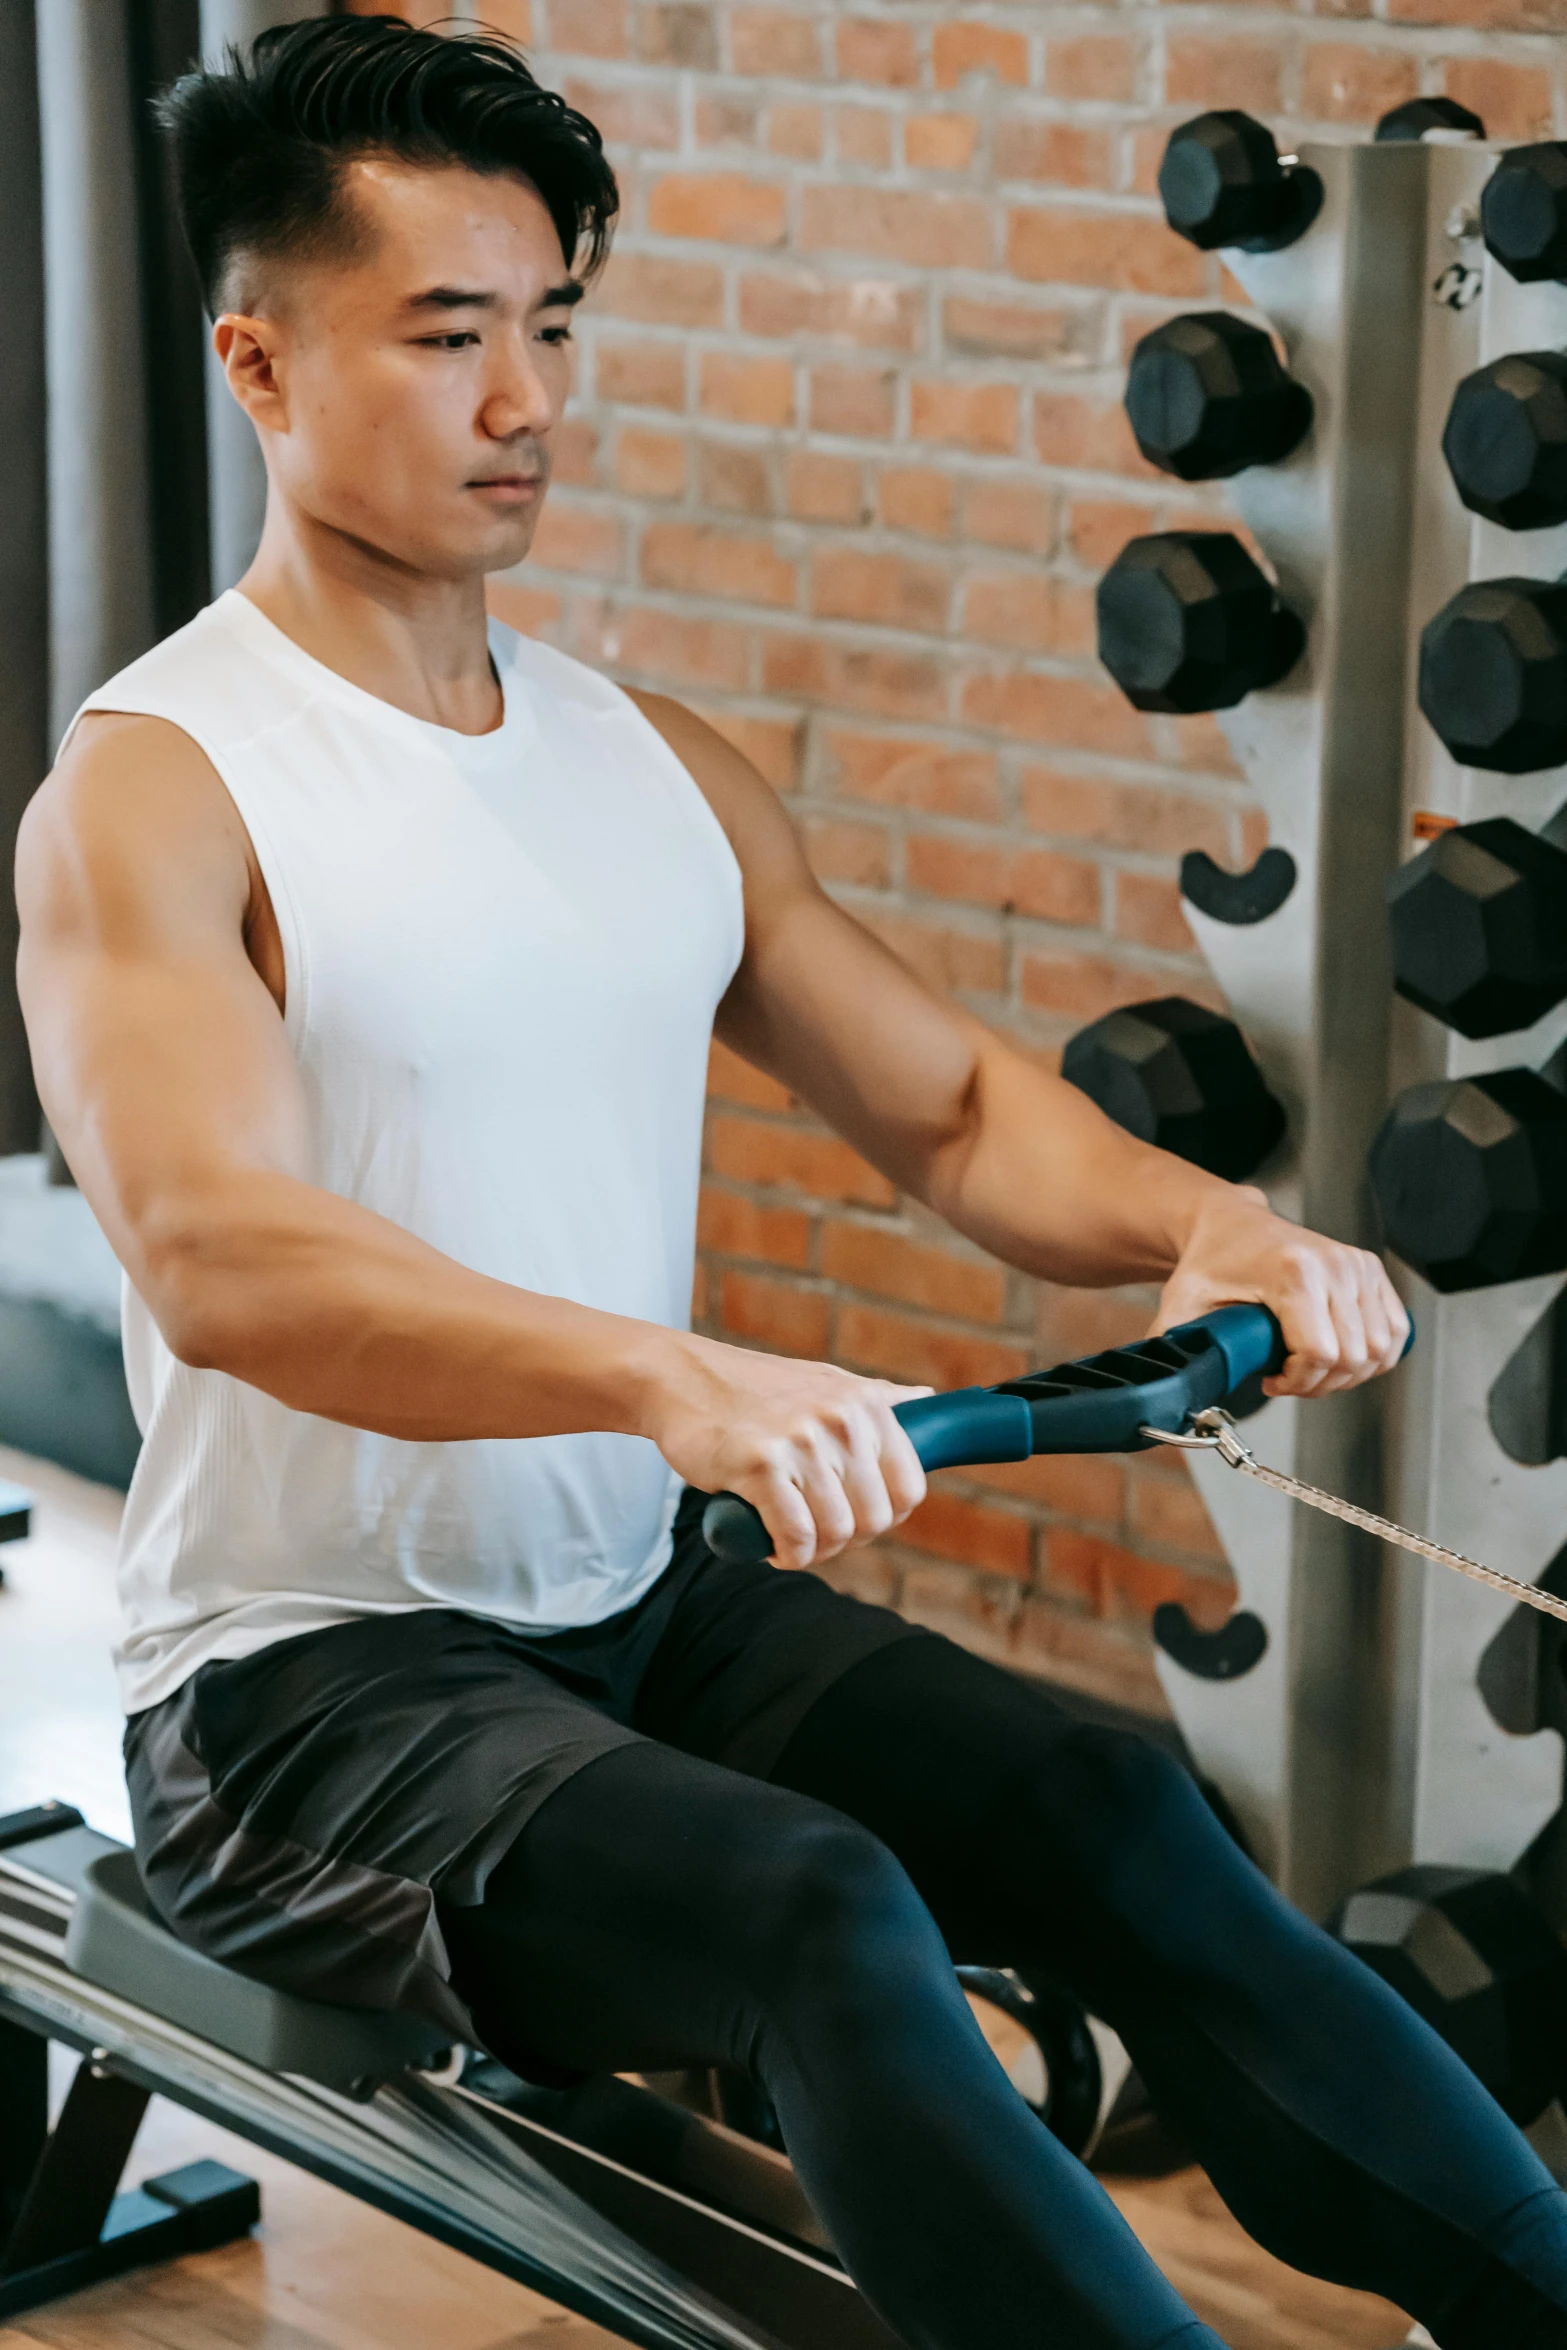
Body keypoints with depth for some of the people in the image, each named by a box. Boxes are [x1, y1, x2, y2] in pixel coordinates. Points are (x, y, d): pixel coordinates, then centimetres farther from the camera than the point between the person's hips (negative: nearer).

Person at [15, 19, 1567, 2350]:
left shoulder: (661, 764, 12)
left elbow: (952, 1110, 16)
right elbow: (221, 1256, -27)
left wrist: (1202, 1218, -7)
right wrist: (671, 1377, -43)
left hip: (647, 1617, 6)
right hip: (309, 1686, -6)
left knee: (1111, 1812, -20)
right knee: (822, 1916, -32)